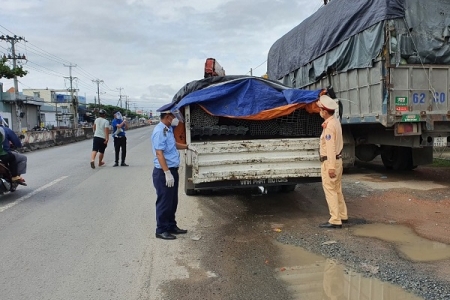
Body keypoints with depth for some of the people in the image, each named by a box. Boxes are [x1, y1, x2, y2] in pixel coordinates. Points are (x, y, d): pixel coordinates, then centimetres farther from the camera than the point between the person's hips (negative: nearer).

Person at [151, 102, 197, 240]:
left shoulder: (168, 129, 11)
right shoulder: (159, 131, -19)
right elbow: (159, 153, -24)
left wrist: (187, 146, 18)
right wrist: (167, 173, -26)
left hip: (172, 170, 10)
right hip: (163, 173, -10)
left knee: (173, 202, 17)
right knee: (164, 202, 0)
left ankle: (171, 226, 30)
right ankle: (161, 230, 12)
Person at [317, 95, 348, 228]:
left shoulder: (329, 126, -20)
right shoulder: (335, 121, 9)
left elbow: (331, 147, -24)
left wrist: (331, 167, -25)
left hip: (330, 162, -10)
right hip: (337, 160, 10)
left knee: (330, 191, -5)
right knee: (337, 190, 17)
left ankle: (335, 220, -2)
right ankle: (342, 216, 26)